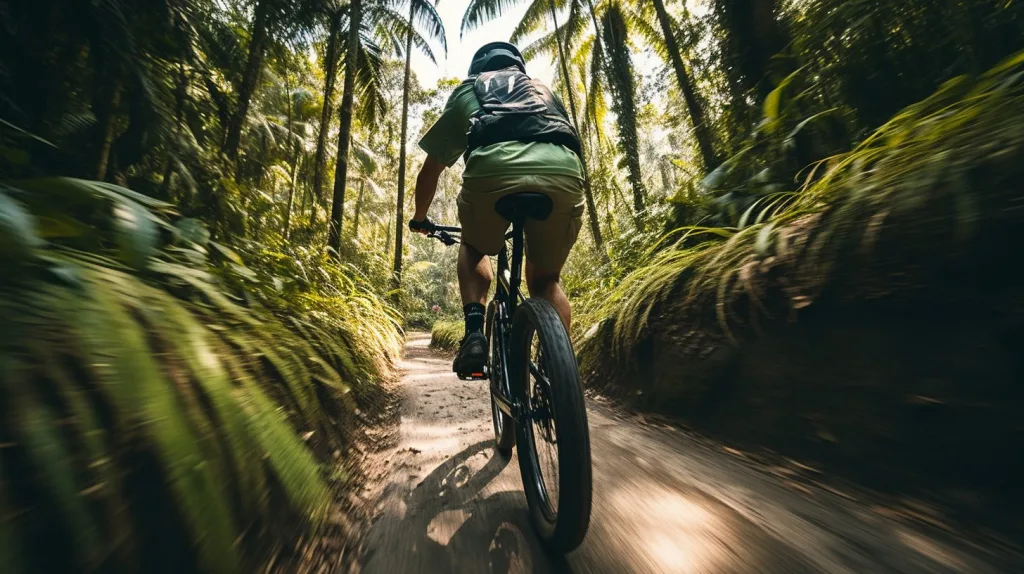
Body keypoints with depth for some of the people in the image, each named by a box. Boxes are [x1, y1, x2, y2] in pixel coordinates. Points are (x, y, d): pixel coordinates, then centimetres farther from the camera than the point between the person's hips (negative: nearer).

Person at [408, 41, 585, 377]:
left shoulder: (469, 88, 32)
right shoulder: (545, 91, 41)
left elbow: (431, 169, 32)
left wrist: (419, 217, 47)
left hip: (494, 167, -2)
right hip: (565, 173, 3)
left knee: (474, 249, 27)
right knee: (545, 279, 21)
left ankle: (474, 331, 8)